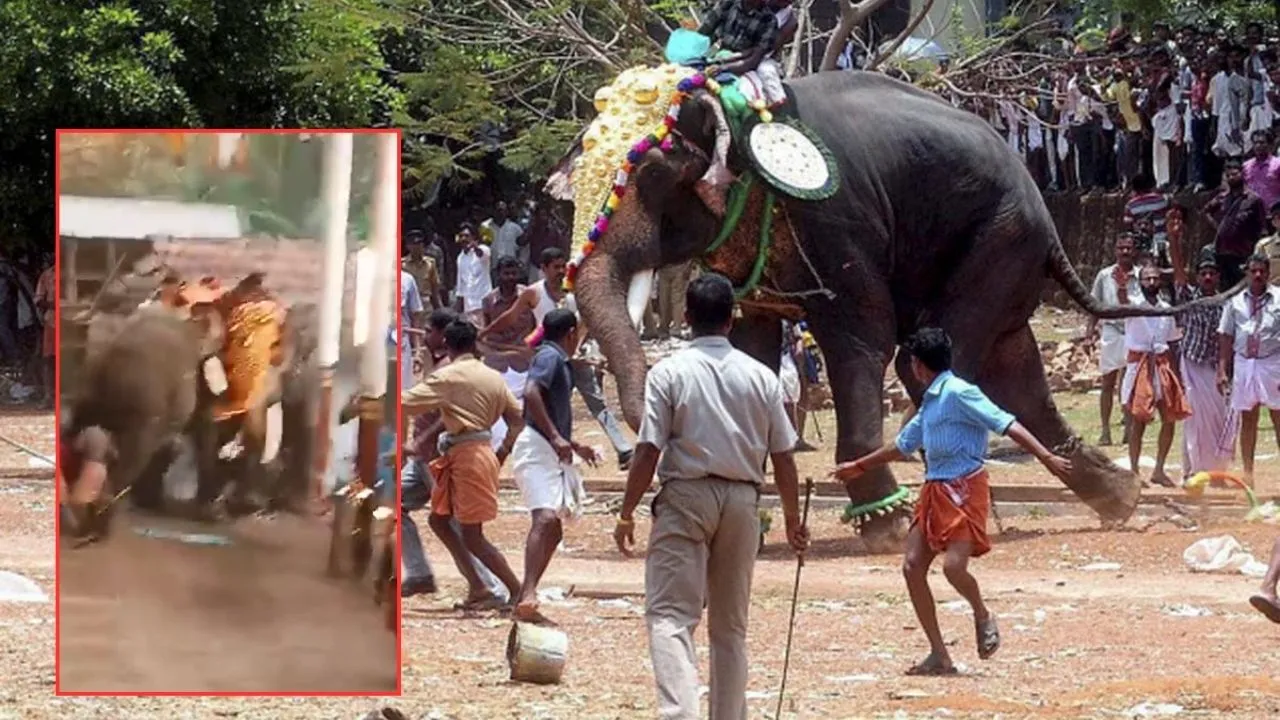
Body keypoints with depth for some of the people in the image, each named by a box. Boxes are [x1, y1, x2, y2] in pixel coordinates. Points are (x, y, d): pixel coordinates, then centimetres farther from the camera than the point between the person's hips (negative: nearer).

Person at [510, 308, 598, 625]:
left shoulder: (559, 361, 24)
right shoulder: (550, 357, -6)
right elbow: (531, 394, -24)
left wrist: (574, 446, 44)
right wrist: (556, 438, -27)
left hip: (552, 453, 11)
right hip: (537, 448, -11)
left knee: (553, 530, 10)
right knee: (546, 518, -26)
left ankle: (525, 602, 10)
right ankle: (528, 595, -40)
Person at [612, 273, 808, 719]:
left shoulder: (670, 373, -5)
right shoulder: (760, 377, 4)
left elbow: (648, 451, -10)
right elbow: (783, 457, 6)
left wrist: (626, 514, -2)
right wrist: (793, 519, 16)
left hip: (686, 498, -4)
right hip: (742, 501, 4)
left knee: (670, 614, -9)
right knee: (730, 625, 14)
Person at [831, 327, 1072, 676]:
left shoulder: (959, 393, -11)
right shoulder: (930, 402, 18)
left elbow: (1006, 424, -18)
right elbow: (903, 445, 33)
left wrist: (1046, 457, -28)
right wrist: (859, 467, 42)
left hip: (964, 489, -9)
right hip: (934, 490, 9)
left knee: (953, 566, -21)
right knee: (913, 566, 0)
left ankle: (983, 617, 12)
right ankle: (939, 656, 4)